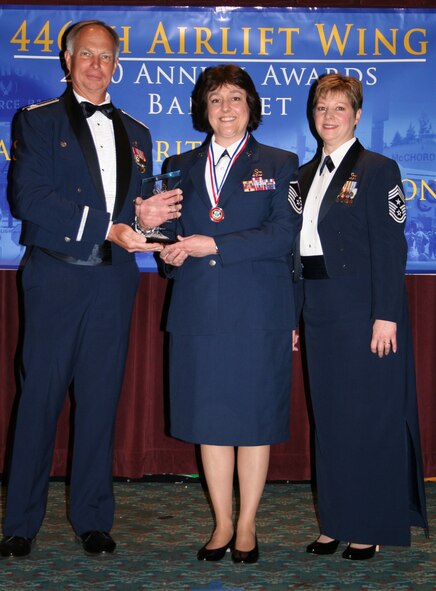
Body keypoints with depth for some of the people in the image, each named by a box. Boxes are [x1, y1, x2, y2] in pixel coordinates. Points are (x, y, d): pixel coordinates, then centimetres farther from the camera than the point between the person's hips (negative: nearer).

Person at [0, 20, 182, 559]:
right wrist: (107, 226, -17)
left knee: (100, 399, 6)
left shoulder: (135, 133, 18)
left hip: (113, 279, 4)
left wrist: (145, 216, -5)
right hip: (55, 277, -3)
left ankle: (92, 518, 17)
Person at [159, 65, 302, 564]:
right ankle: (222, 524, 17)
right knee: (209, 418, 5)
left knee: (254, 417, 2)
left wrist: (215, 245, -14)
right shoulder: (181, 167, 15)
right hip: (198, 311, 3)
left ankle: (246, 527, 14)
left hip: (258, 311, -2)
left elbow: (283, 234, -7)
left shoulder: (279, 164, 6)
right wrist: (170, 252, -10)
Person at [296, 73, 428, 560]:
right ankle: (336, 521, 22)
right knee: (329, 416, 11)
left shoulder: (377, 170, -5)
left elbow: (390, 249, -11)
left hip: (363, 312, -7)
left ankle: (371, 527, 11)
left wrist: (386, 315, -18)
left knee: (370, 416, 0)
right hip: (319, 313, 7)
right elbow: (300, 248, 14)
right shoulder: (306, 176, 14)